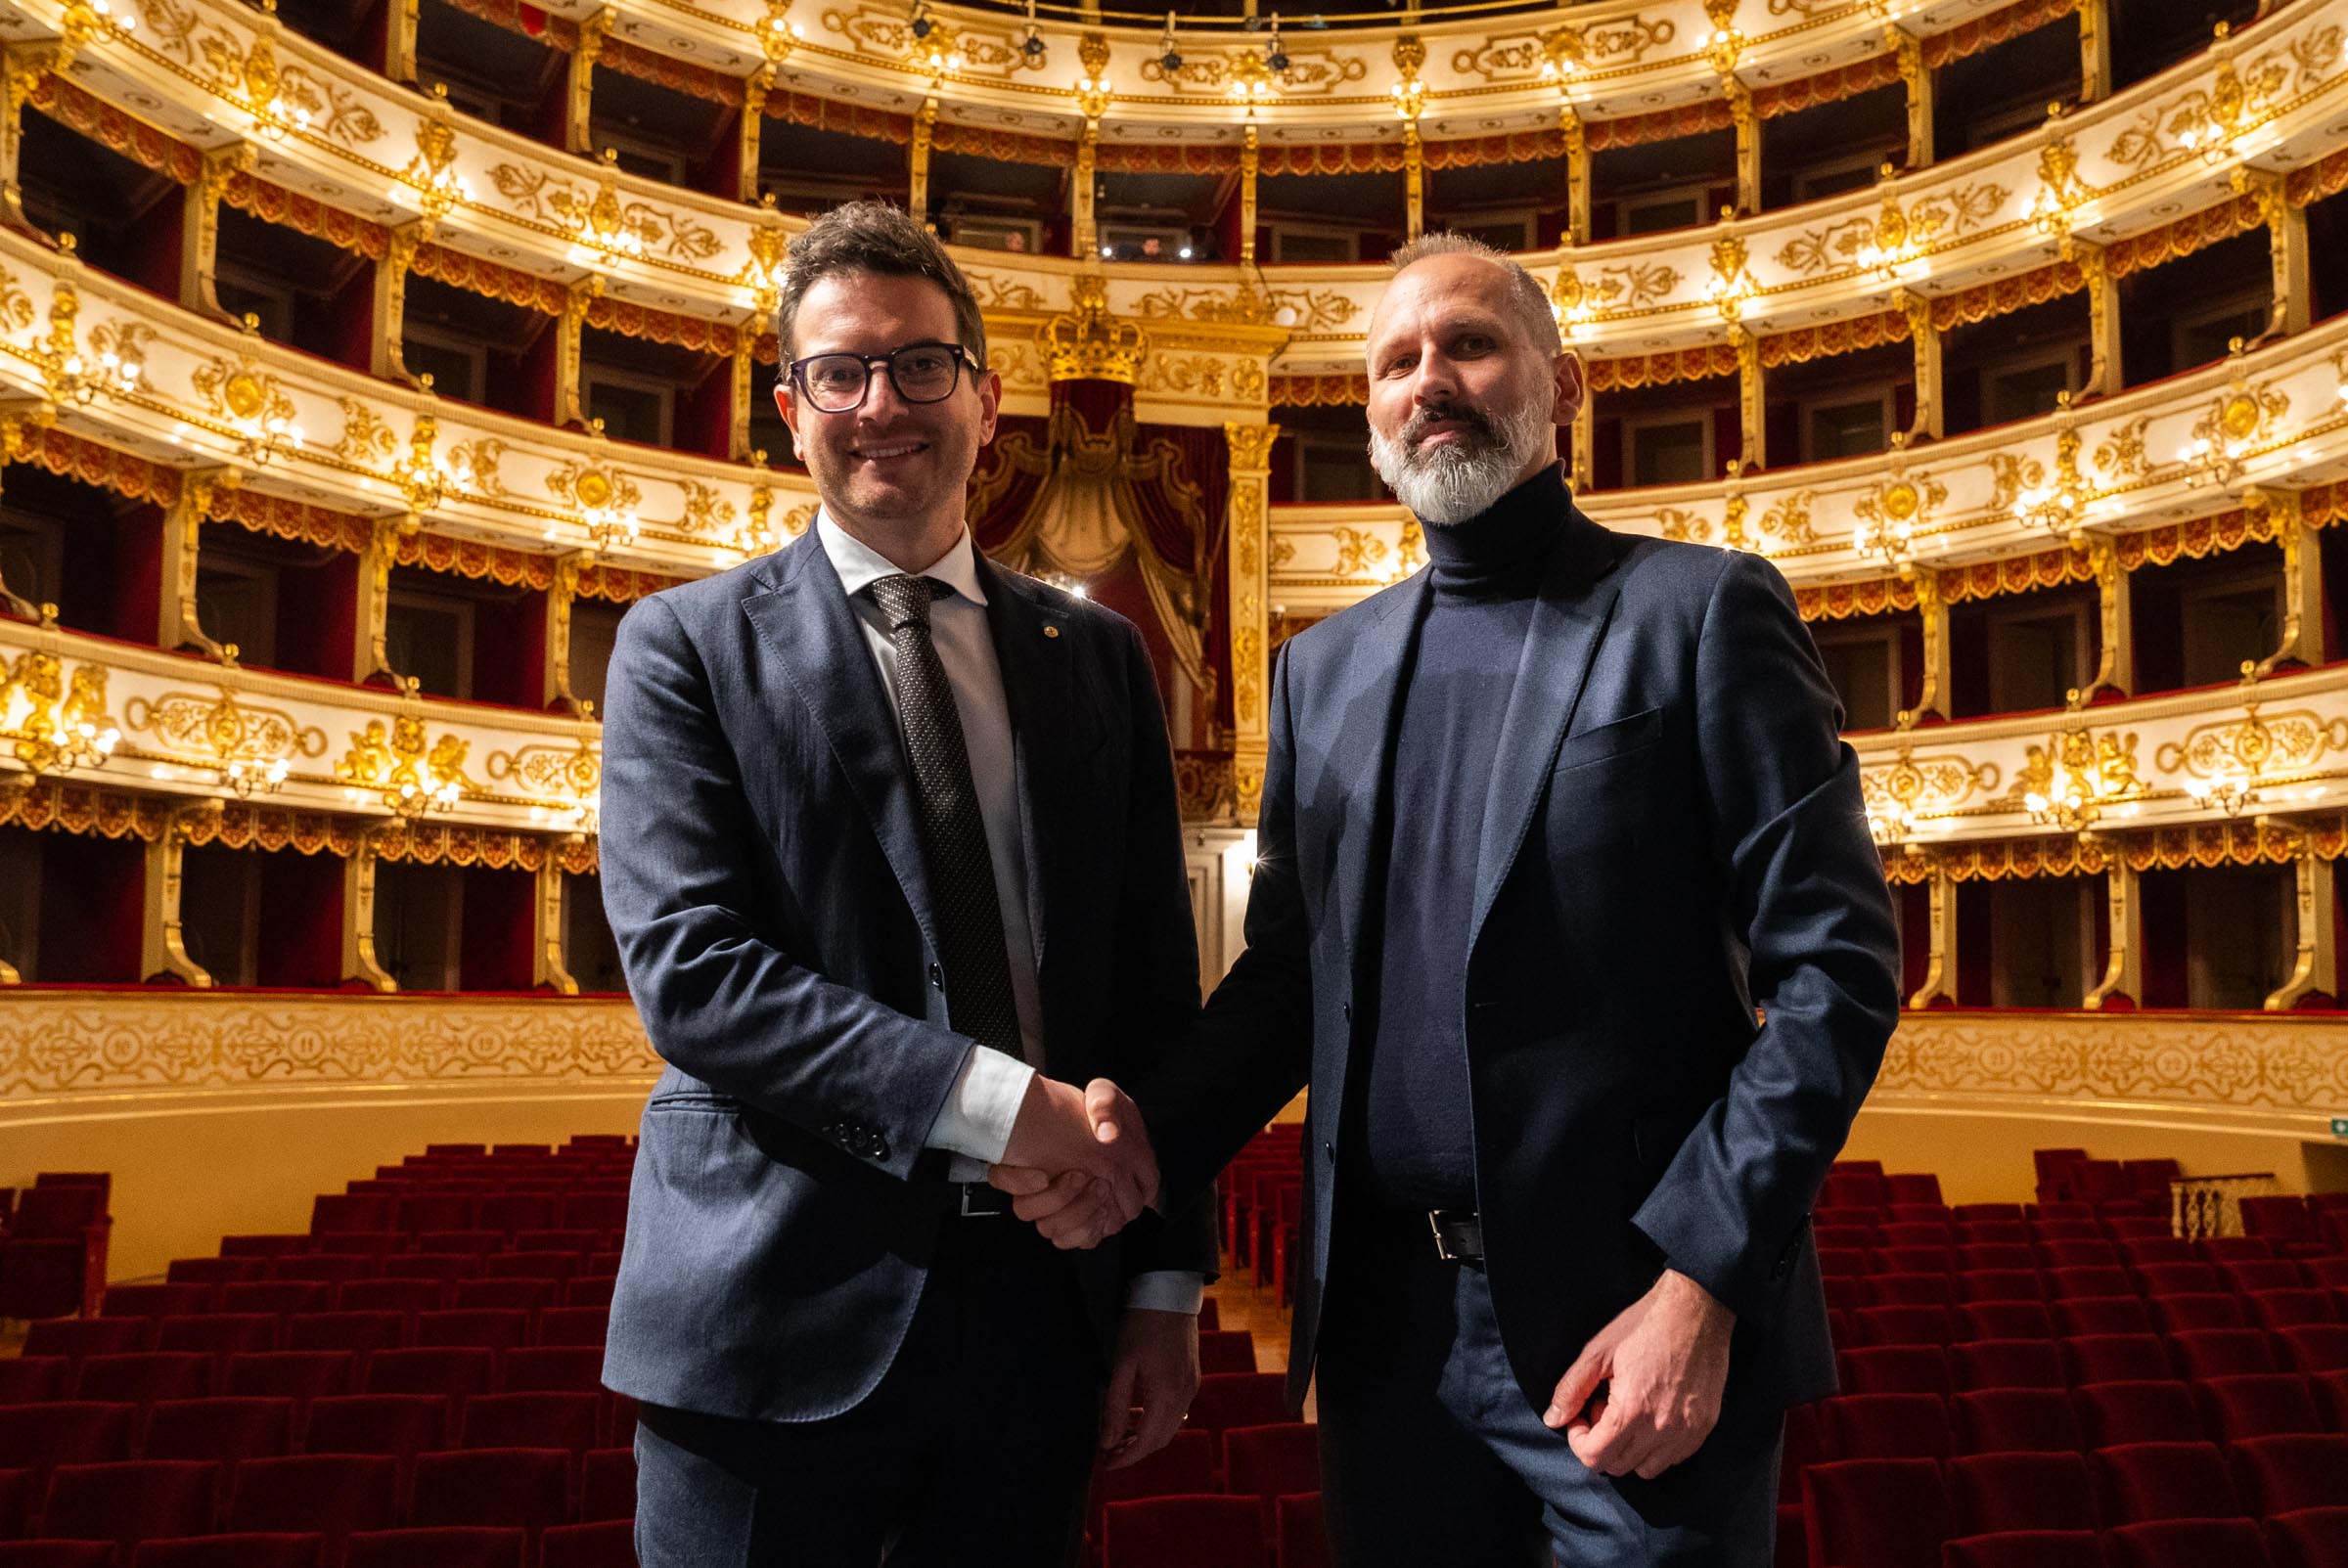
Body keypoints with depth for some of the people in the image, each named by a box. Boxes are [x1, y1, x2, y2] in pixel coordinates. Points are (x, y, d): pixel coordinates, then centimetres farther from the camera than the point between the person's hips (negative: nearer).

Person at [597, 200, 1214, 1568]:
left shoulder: (1098, 657, 8)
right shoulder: (687, 646, -1)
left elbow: (1158, 983, 7)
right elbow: (687, 967, -12)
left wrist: (1168, 1285, 3)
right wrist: (998, 1100, -20)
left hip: (1039, 1297, 3)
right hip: (785, 1312, -2)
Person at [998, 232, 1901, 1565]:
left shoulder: (1701, 608, -4)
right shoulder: (1323, 667, 11)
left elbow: (1835, 963, -8)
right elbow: (1288, 972, 12)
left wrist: (1700, 1284, -16)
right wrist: (1145, 1141, -6)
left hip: (1629, 1327, -4)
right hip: (1390, 1333, 4)